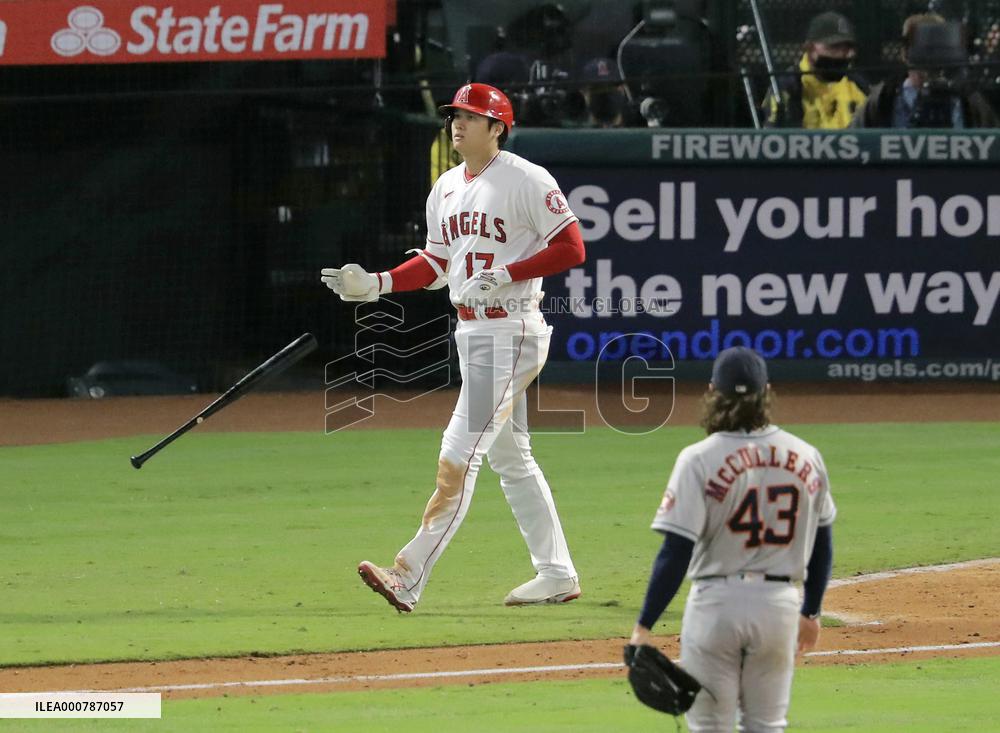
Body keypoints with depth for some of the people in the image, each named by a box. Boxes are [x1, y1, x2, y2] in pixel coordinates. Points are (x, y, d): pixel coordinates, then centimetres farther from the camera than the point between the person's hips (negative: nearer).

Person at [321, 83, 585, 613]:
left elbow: (571, 249, -13)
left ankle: (409, 577, -17)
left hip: (513, 334, -9)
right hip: (470, 334, 9)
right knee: (510, 458, 13)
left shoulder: (526, 181, -11)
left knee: (459, 456, -13)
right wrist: (375, 284, 4)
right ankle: (556, 575, 21)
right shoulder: (446, 189, 14)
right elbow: (436, 265, 19)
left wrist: (506, 275, -22)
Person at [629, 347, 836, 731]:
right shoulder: (806, 458, 2)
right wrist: (811, 611, 25)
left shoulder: (700, 460, -11)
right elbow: (822, 544, 12)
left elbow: (676, 552, -15)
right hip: (781, 603, 4)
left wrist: (644, 626, -11)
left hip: (717, 602, -4)